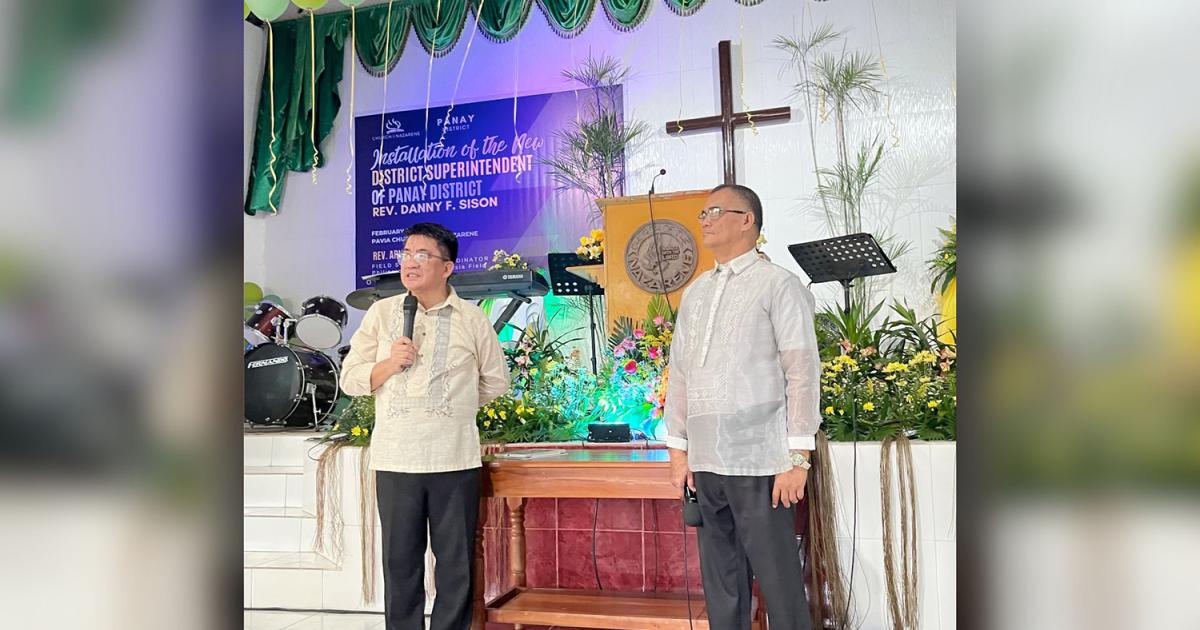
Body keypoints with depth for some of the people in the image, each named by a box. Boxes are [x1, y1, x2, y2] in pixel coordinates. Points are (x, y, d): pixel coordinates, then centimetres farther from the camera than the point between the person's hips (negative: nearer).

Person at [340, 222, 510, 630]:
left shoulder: (472, 319, 3)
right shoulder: (381, 313, 5)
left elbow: (495, 382, 12)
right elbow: (350, 380, 5)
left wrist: (452, 408, 9)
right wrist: (390, 363, -12)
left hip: (455, 459, -1)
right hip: (394, 458, 1)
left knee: (456, 563, 7)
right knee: (400, 561, 9)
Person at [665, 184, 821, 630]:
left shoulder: (778, 284, -2)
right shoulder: (694, 293, 15)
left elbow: (803, 373, -7)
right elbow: (679, 373, 15)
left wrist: (798, 457, -11)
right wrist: (678, 449, 11)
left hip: (760, 462, -5)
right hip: (705, 463, 6)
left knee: (779, 584, 1)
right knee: (720, 585, 12)